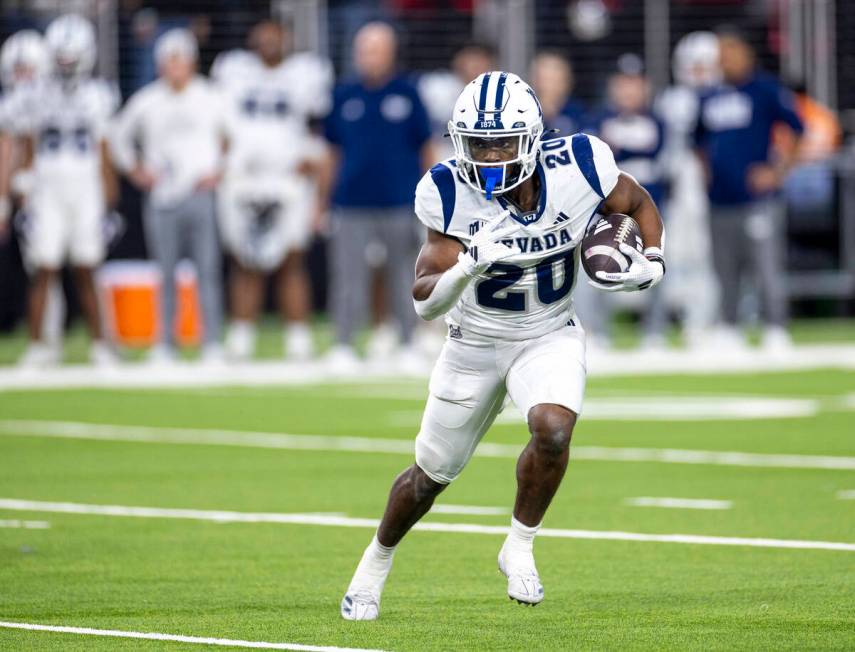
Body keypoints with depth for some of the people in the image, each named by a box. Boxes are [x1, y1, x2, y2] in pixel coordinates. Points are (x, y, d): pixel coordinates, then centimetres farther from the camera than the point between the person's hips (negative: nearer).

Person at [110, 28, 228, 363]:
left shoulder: (211, 100, 2)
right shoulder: (146, 102, 5)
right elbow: (120, 136, 20)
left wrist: (220, 171, 2)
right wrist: (136, 170, 11)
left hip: (200, 194, -1)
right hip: (161, 197, 1)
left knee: (207, 270, -5)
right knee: (166, 273, 3)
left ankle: (212, 344, -1)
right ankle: (165, 344, 9)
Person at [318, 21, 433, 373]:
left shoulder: (407, 94, 4)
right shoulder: (344, 97, 8)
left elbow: (425, 150, 8)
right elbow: (334, 154, 14)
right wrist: (322, 203, 12)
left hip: (400, 206, -1)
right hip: (352, 205, 1)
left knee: (403, 277, 6)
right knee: (350, 279, -4)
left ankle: (408, 346, 15)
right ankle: (343, 347, 1)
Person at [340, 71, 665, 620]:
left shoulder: (578, 168, -22)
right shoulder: (450, 193, -25)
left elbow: (639, 204, 0)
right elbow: (425, 302, -25)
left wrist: (652, 263, -17)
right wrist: (470, 266, -45)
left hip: (551, 337, 0)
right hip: (475, 343, 0)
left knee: (553, 430, -29)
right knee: (432, 474, 12)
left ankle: (520, 547, -6)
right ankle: (377, 562, 40)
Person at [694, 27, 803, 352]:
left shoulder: (767, 90, -2)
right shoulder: (709, 98, 14)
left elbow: (801, 133, -2)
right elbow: (700, 142, 27)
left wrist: (778, 171, -8)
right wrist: (704, 172, 11)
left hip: (758, 200, -5)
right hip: (719, 201, 6)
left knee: (768, 268, -9)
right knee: (725, 273, 8)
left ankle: (776, 334, -7)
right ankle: (728, 334, 14)